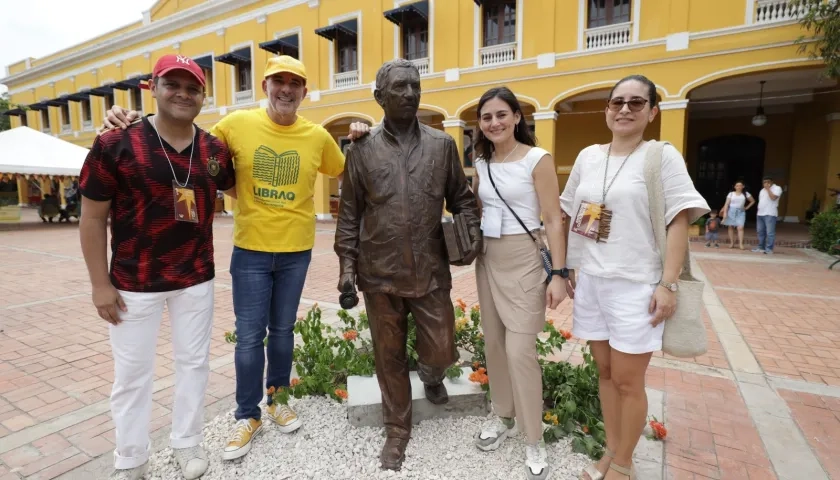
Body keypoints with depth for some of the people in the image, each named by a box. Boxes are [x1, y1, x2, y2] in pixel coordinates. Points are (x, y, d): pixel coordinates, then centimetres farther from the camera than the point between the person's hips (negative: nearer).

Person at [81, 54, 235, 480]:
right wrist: (100, 283, -7)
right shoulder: (115, 144, -10)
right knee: (132, 372, 10)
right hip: (133, 284, -3)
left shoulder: (214, 150, 0)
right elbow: (92, 217, -6)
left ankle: (187, 442, 36)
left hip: (196, 279, 3)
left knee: (193, 363, 14)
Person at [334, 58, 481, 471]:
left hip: (431, 271, 1)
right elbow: (349, 212, 5)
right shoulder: (361, 150, 2)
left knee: (441, 352, 4)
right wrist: (347, 262, -1)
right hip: (379, 274, 0)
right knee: (389, 357, 12)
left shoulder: (442, 145, 4)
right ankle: (397, 432, 35)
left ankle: (430, 376, 44)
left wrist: (472, 231, -9)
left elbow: (461, 197, 10)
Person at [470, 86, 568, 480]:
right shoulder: (482, 163, 8)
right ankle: (503, 416, 34)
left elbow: (554, 222, -11)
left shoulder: (537, 159, -9)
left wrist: (558, 273, -15)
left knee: (520, 350, -5)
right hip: (487, 260, 6)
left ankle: (534, 440, 15)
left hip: (523, 260, -6)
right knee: (494, 344, 13)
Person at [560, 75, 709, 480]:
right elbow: (572, 216, 14)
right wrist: (563, 269, 11)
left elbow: (679, 222, -8)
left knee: (627, 381, 6)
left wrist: (668, 284, -15)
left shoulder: (662, 156, -4)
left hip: (636, 286, -4)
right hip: (590, 281, 5)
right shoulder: (588, 157, 8)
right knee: (605, 372, 15)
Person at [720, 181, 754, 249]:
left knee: (740, 227, -12)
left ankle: (741, 244, -15)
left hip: (741, 212, 0)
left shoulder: (746, 194, 6)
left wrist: (747, 207, 8)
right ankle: (732, 243, 11)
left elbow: (753, 201, 18)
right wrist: (725, 212, -11)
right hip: (731, 211, 0)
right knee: (731, 227, 4)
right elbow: (727, 204, -2)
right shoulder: (731, 194, 2)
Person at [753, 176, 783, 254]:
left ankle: (769, 249, -7)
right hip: (760, 214, 7)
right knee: (761, 232, 10)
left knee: (770, 233, -8)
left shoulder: (777, 188, -2)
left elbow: (773, 198, -19)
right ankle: (761, 247, 16)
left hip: (770, 214, -7)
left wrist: (768, 189, -12)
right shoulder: (762, 190, 20)